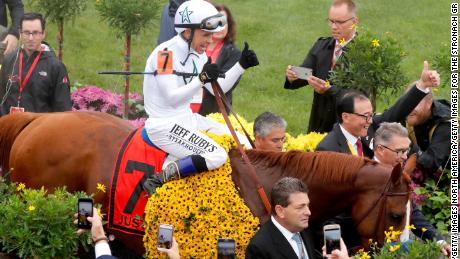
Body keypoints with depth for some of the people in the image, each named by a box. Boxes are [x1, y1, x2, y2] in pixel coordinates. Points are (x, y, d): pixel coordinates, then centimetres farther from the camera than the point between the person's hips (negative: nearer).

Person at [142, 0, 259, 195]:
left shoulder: (198, 54, 9)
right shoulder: (166, 53, -18)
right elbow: (172, 98, -23)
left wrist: (241, 66, 0)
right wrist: (202, 79, -33)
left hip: (187, 118, 10)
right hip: (164, 125, -10)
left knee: (243, 145, 4)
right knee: (217, 156, -26)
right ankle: (158, 179, -20)